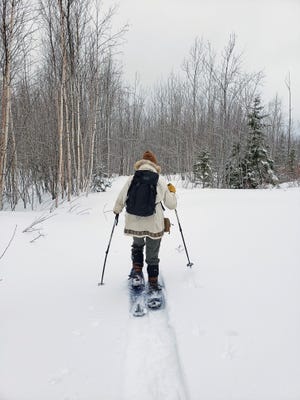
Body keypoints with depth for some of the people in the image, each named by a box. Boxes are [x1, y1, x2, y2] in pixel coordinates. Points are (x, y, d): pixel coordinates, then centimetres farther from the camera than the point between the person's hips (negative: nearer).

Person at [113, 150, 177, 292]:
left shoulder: (132, 179, -2)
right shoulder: (161, 181, -1)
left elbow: (121, 199, 2)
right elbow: (171, 205, 5)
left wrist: (117, 211, 23)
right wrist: (172, 192, 24)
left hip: (134, 223, 1)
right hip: (155, 225, -1)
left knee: (137, 245, 29)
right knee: (152, 255, 15)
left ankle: (137, 272, 17)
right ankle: (153, 282, 22)